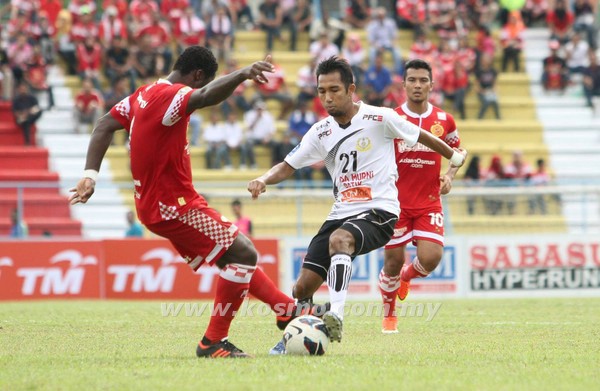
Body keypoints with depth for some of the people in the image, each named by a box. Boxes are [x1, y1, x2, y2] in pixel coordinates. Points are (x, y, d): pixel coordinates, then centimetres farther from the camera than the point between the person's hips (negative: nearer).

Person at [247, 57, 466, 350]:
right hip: (341, 214, 5)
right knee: (303, 286, -5)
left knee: (339, 239, -38)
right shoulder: (321, 132, 5)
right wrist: (264, 179, -14)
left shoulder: (380, 118, -6)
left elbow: (420, 136, 10)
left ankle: (336, 316, -48)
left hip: (378, 212, -5)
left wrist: (454, 156, 25)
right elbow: (288, 166, 8)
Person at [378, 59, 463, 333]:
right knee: (393, 262, 1)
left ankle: (407, 275, 23)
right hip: (396, 203, -1)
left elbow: (458, 150, 19)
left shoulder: (443, 120, 2)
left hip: (429, 203, 1)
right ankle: (389, 315, 25)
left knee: (431, 258, -14)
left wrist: (450, 175, 2)